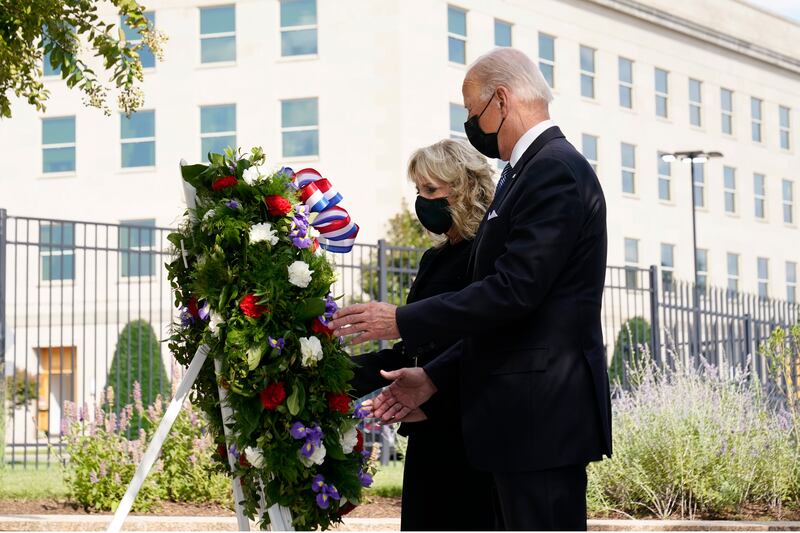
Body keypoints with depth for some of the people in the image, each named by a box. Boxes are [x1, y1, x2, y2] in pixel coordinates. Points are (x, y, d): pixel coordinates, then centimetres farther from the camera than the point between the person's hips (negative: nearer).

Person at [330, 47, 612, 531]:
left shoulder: (555, 170, -14)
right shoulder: (534, 169, 18)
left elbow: (513, 291, -21)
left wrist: (402, 323, -13)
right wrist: (434, 377, 16)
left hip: (542, 414, -10)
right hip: (527, 416, 10)